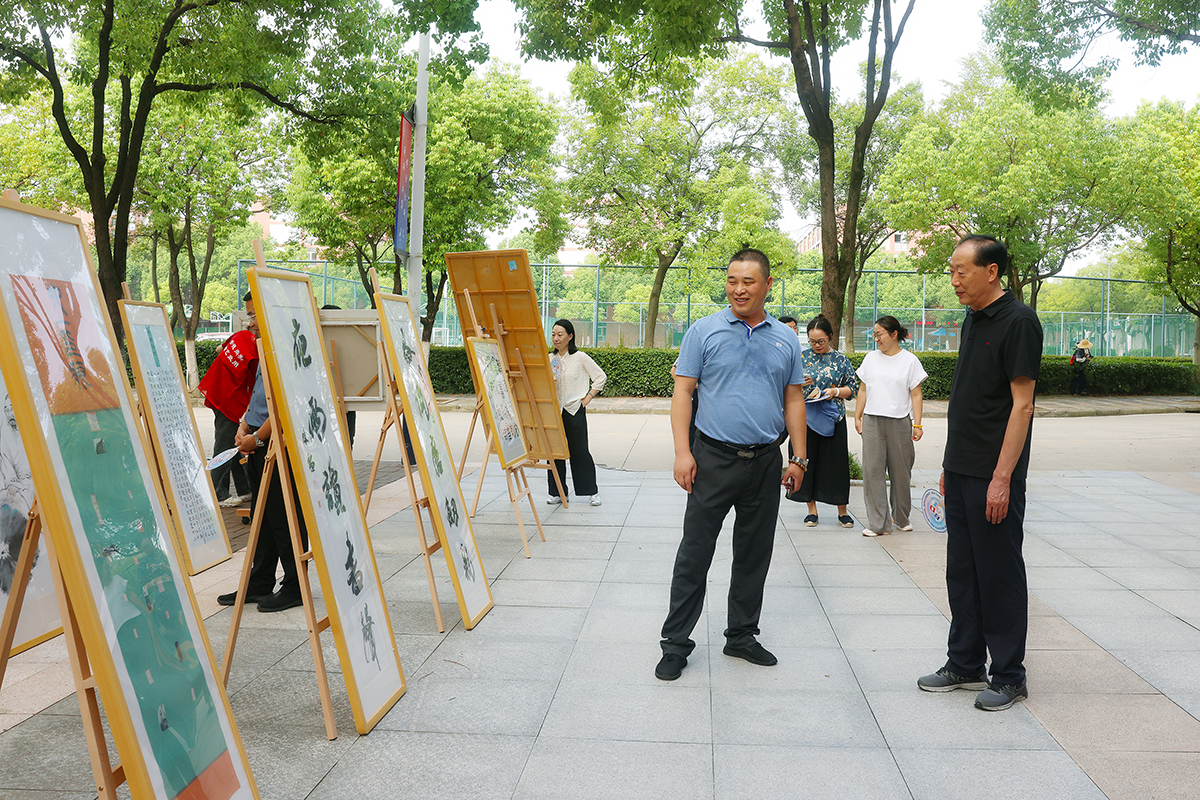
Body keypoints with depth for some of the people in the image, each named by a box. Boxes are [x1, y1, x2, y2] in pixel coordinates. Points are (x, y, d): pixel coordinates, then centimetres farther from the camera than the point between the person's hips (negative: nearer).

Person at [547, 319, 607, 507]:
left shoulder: (580, 357, -3)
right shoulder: (550, 359, 9)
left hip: (575, 410, -4)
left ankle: (592, 491, 9)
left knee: (580, 451, -2)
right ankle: (557, 492, 13)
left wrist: (587, 398, -2)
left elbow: (601, 377, 1)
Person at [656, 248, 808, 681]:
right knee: (694, 553, 0)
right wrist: (683, 451, -12)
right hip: (714, 458, -3)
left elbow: (793, 400, 12)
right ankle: (676, 642, 10)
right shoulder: (704, 332, 0)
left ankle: (742, 635, 27)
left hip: (765, 462, 3)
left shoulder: (786, 339, 9)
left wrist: (799, 457, 6)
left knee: (754, 556, 12)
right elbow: (683, 391, -3)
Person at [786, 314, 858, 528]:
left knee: (837, 462, 2)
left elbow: (853, 388, 6)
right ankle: (812, 509, 14)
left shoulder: (841, 360, 5)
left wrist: (836, 392, -12)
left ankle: (842, 510, 13)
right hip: (806, 417, 1)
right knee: (808, 461, 3)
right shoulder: (802, 357, 6)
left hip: (833, 418, -1)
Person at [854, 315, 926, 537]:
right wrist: (857, 417, 9)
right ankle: (878, 523, 0)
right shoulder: (871, 358, 10)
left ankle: (901, 518, 25)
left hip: (900, 422, -2)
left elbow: (916, 394, 0)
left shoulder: (910, 361, 1)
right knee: (872, 471, -4)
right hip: (872, 422, 2)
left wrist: (917, 424, -5)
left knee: (900, 472, 6)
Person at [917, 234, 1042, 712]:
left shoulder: (1018, 321, -13)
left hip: (995, 476, -8)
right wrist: (950, 464, 17)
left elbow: (1022, 405, -17)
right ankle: (966, 664, 26)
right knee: (962, 570, 14)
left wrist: (1002, 478, -20)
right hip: (962, 470, 8)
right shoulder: (973, 319, 13)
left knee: (999, 573, 2)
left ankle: (1008, 676, 16)